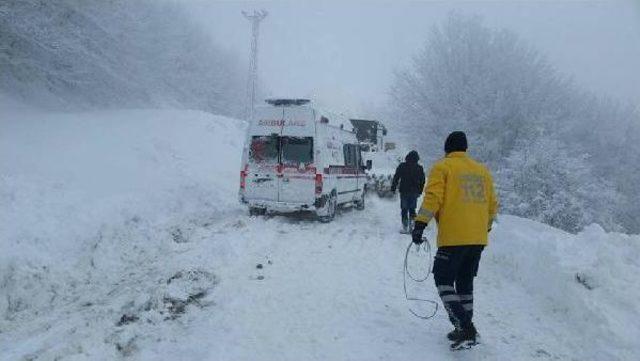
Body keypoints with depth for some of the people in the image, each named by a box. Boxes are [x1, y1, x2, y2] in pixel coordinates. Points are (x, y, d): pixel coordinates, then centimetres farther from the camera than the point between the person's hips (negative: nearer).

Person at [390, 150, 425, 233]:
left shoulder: (402, 166, -4)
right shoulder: (420, 168, 3)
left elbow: (396, 177, -4)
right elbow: (422, 181, 9)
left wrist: (393, 188, 3)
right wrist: (420, 191, 19)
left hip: (404, 192, -2)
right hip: (415, 192, 2)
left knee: (404, 209, 3)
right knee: (412, 209, 13)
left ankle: (405, 227, 0)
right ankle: (411, 225, 5)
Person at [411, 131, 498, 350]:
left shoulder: (442, 168, -1)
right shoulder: (482, 170, 15)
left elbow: (433, 197, -14)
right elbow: (492, 205, 19)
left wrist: (420, 225, -15)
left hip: (453, 238, -6)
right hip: (478, 238, 6)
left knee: (444, 282, 1)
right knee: (465, 283, 17)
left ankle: (465, 328, -10)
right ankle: (466, 330, 22)